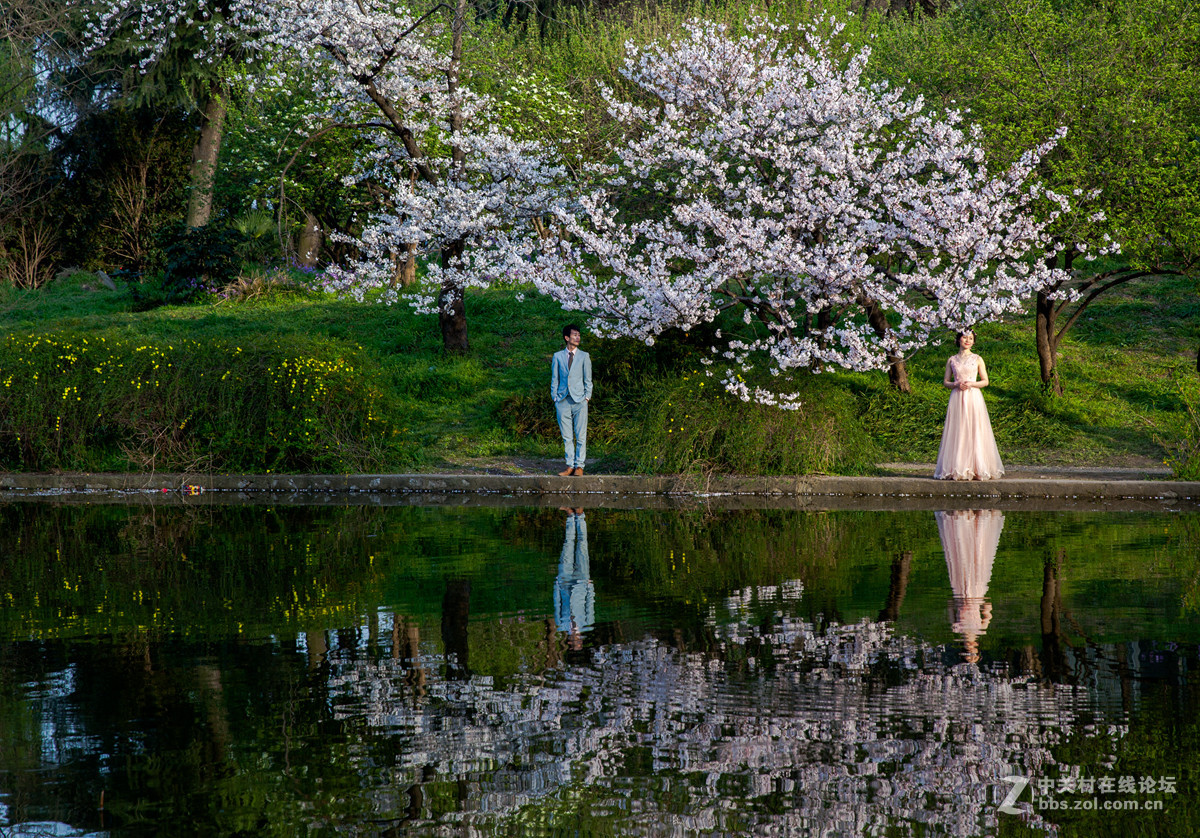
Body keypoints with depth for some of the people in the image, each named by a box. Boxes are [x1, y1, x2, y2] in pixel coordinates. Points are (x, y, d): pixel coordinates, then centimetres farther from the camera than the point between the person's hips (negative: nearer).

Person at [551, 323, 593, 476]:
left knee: (581, 436, -2)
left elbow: (588, 379, 7)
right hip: (563, 401, 1)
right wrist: (555, 398, 4)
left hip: (579, 400, -1)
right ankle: (570, 466, 9)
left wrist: (587, 397, -1)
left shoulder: (584, 356, 6)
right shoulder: (558, 356, 8)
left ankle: (579, 466, 4)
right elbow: (554, 379, 11)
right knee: (567, 437, 3)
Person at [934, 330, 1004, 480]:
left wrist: (971, 384, -10)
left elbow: (985, 381, 6)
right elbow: (945, 381, 11)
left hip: (974, 398, -1)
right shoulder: (952, 360, 10)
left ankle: (977, 469, -2)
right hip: (957, 399, 1)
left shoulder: (977, 359, 7)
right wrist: (956, 385, -9)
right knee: (957, 433, -4)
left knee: (975, 433, -5)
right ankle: (957, 469, -3)